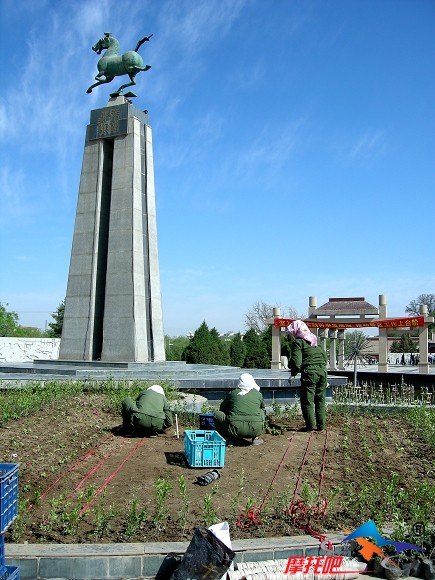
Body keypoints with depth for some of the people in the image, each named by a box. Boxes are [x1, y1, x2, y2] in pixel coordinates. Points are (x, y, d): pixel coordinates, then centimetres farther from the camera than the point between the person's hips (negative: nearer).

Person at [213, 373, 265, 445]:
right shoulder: (258, 394, 17)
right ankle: (255, 438, 21)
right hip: (256, 430, 2)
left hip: (235, 429, -2)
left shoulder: (232, 393, 13)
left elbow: (222, 408, 28)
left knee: (217, 414, 20)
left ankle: (228, 438, 7)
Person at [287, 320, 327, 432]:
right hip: (323, 371, 7)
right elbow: (324, 356, 19)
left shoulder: (298, 342, -4)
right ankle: (321, 425, 15)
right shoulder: (315, 340, 19)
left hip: (309, 373, -7)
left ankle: (310, 424, -1)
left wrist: (293, 371, 5)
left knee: (307, 400, 1)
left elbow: (296, 361, -11)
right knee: (320, 400, 12)